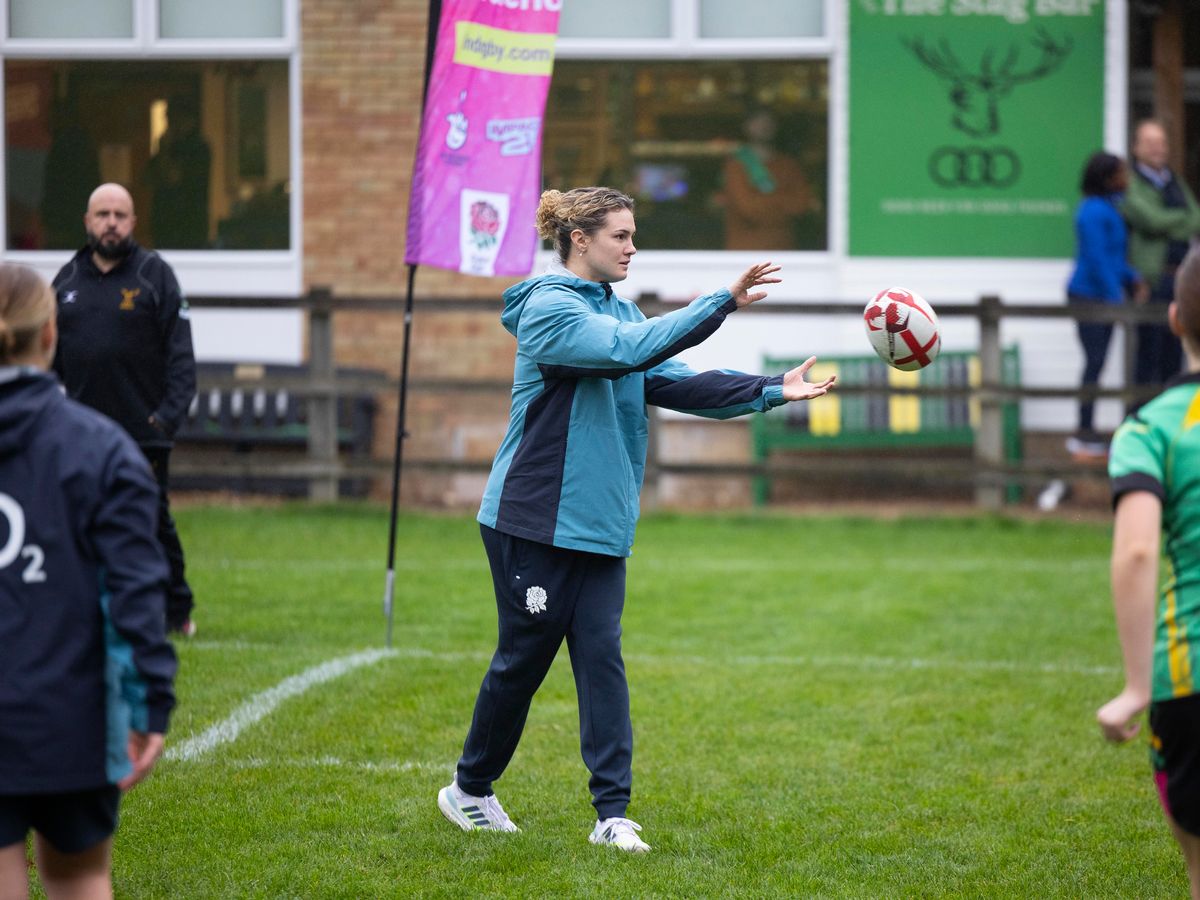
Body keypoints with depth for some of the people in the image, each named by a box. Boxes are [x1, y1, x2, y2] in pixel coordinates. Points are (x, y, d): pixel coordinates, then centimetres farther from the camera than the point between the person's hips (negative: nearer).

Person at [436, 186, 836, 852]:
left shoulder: (617, 309, 13)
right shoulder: (549, 308, -13)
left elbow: (677, 384, 6)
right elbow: (632, 349, -28)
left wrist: (771, 391, -4)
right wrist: (722, 302, -31)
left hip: (600, 522, 7)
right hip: (532, 518, -7)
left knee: (601, 658, -2)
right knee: (523, 658, 3)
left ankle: (612, 813, -5)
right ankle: (469, 790, 22)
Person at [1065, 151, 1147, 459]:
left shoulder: (1108, 208, 14)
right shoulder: (1094, 212, -17)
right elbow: (1097, 259, -20)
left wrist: (1133, 278, 9)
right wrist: (1115, 297, -19)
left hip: (1104, 296, 10)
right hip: (1089, 295, -10)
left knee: (1096, 363, 11)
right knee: (1095, 361, -8)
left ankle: (1087, 434, 16)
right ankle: (1085, 436, -4)